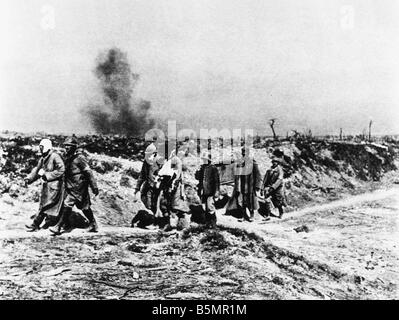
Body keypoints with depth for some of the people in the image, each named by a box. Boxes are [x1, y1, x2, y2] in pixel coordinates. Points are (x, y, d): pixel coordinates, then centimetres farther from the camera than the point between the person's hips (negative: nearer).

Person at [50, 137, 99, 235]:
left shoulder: (79, 158, -14)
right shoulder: (67, 157, 10)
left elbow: (89, 172, -14)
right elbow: (66, 171, 20)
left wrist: (94, 187, -14)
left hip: (78, 187, -8)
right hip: (70, 186, 8)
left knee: (68, 204, -10)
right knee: (84, 206, 14)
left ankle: (58, 227, -4)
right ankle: (93, 225, 24)